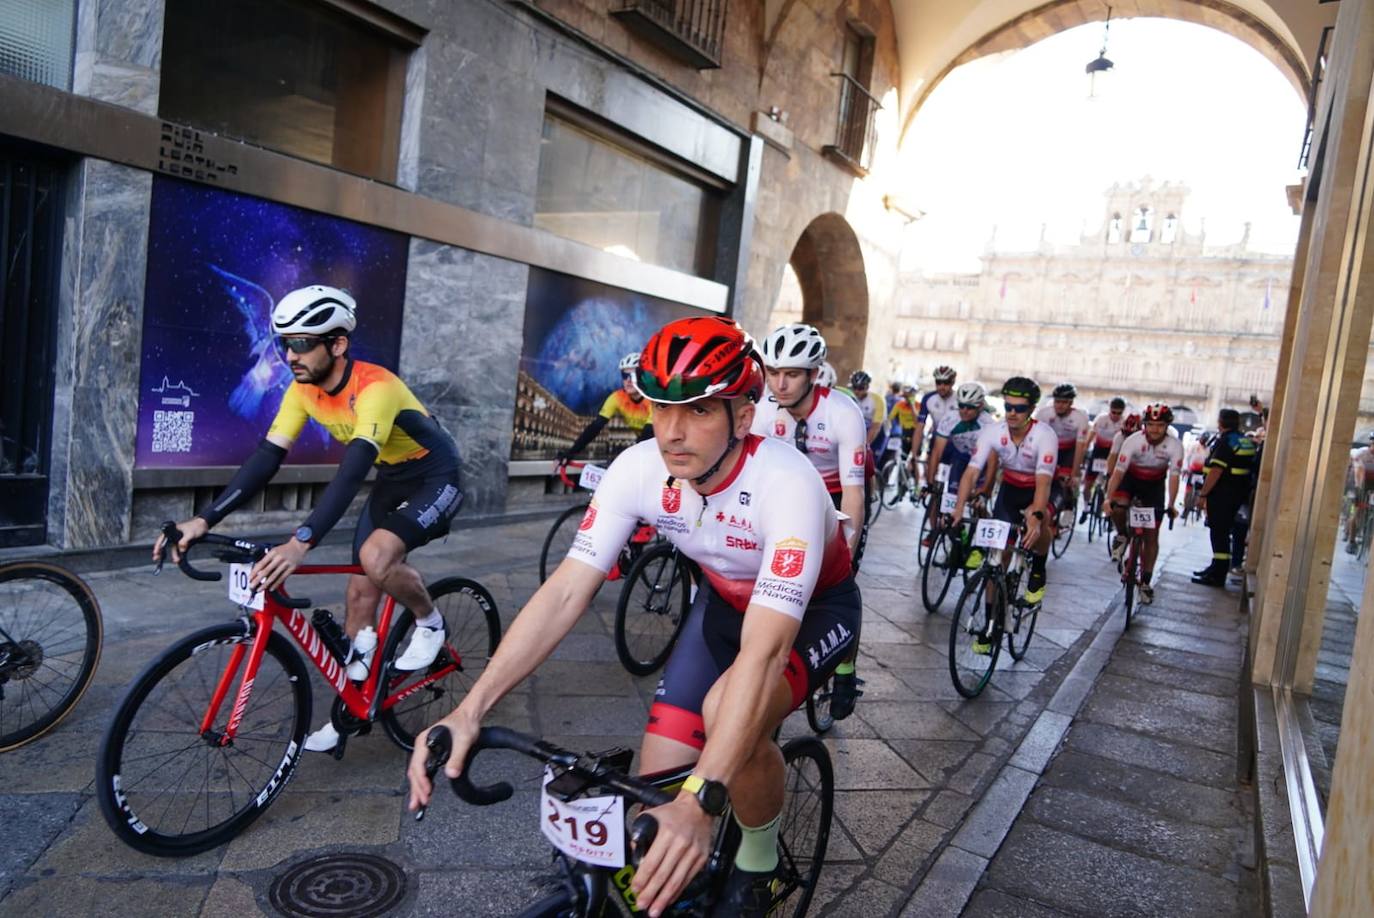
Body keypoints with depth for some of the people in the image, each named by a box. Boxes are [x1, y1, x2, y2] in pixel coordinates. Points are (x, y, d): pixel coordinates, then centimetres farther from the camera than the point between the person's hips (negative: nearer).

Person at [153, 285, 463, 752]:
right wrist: (204, 520, -23)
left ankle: (430, 622, -1)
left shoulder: (374, 387, -32)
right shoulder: (303, 390, -9)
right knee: (359, 592, 5)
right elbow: (266, 458, -13)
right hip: (391, 482, 8)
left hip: (435, 479, -7)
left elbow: (352, 472, -43)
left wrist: (301, 542, -54)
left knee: (376, 557, -31)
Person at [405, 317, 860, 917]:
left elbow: (762, 651, -47)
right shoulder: (638, 469, -24)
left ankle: (758, 862, -2)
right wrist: (469, 711, -38)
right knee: (659, 791, -9)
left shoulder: (785, 484, -38)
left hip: (816, 608, -4)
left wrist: (700, 800, -57)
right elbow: (566, 591, -27)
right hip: (726, 599, 4)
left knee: (729, 713, -34)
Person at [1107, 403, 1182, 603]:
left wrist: (1170, 506, -39)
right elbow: (1118, 472, -31)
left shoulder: (1174, 446, -25)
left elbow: (1174, 476, -28)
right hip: (1131, 478, -1)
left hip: (1154, 485, 1)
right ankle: (1121, 537, 1)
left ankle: (1146, 582, 10)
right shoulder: (1133, 441, -28)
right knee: (1118, 508, -33)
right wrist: (1108, 499, -41)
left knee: (1152, 534, 0)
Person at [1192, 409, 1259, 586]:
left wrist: (1203, 493, -17)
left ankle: (1217, 576, -3)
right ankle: (1217, 568, 28)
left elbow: (1216, 471, -22)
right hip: (1239, 495, 9)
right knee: (1224, 532, 18)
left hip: (1221, 495, -9)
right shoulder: (1247, 442, 12)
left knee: (1219, 533, -5)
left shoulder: (1225, 442, -15)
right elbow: (1250, 469, 16)